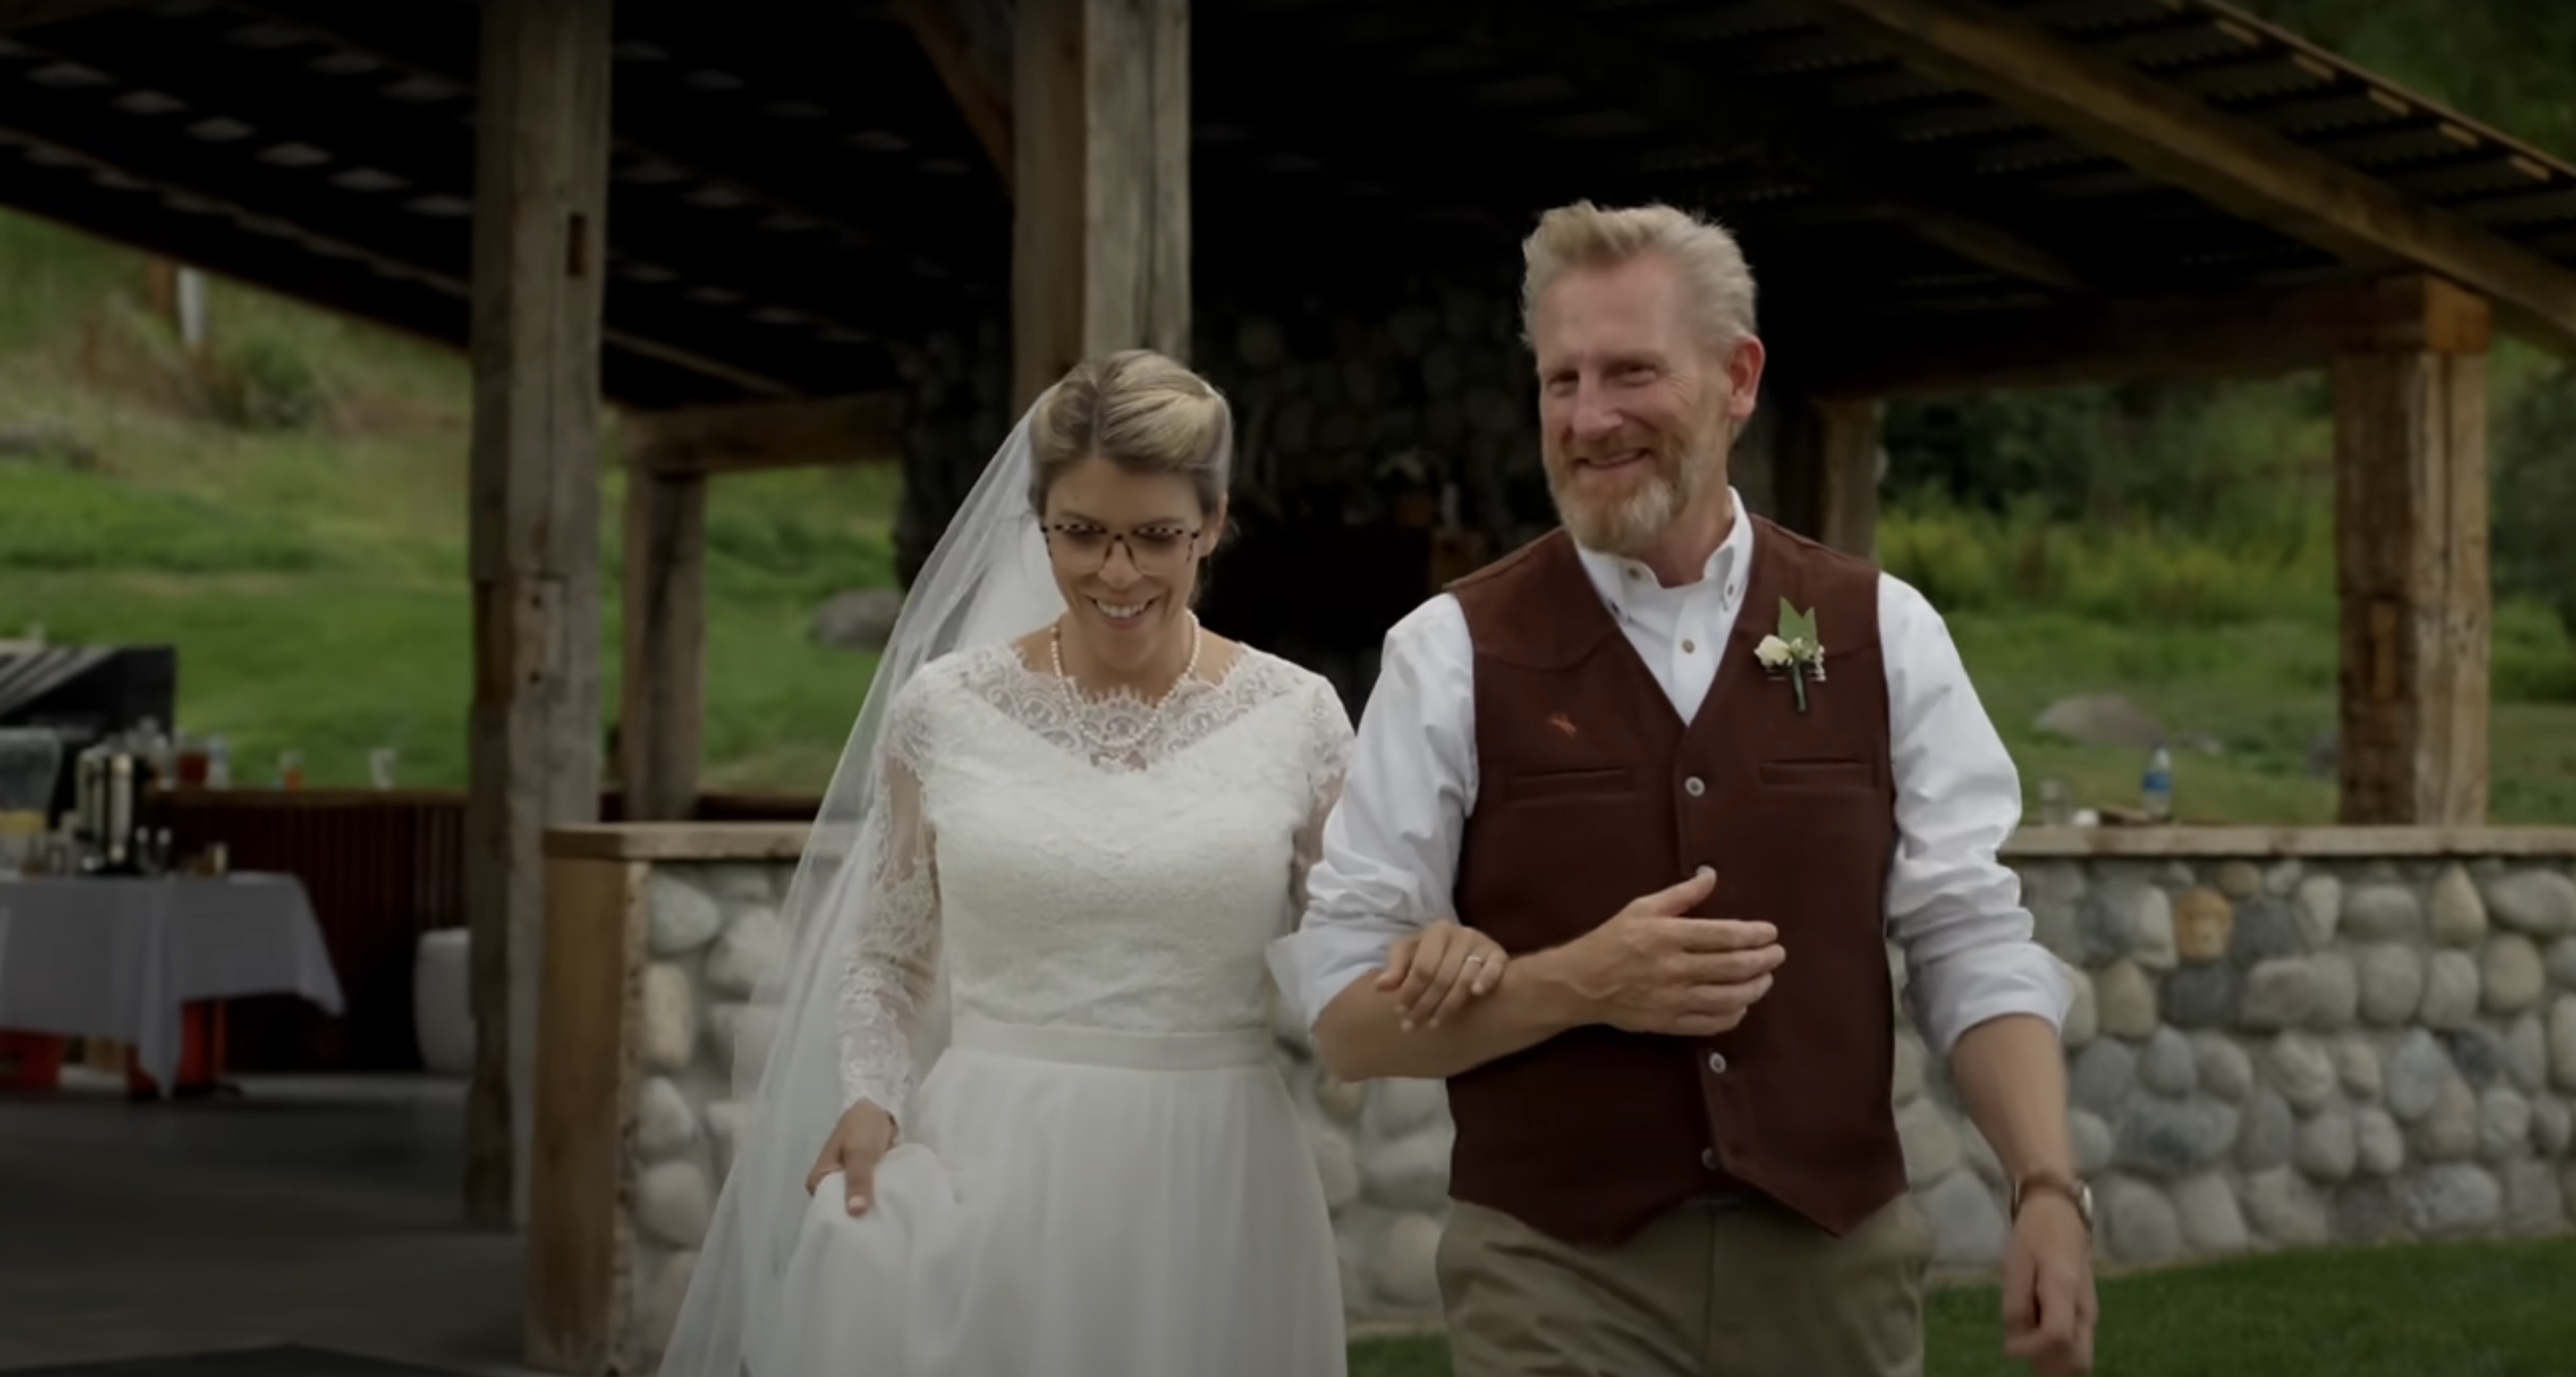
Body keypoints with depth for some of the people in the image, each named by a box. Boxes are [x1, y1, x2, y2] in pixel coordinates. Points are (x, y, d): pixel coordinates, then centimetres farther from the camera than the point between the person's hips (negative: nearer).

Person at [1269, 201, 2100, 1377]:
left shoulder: (1884, 635, 3)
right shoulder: (1454, 654, -3)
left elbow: (1971, 947, 1)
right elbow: (1346, 1010, -4)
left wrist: (2046, 1188, -13)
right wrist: (1580, 985, -18)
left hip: (1836, 1264, 2)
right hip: (1557, 1278, -2)